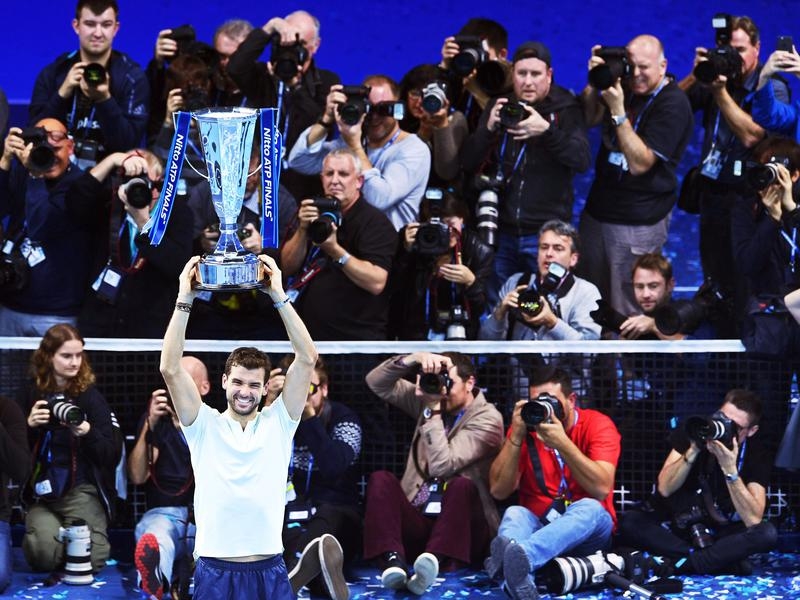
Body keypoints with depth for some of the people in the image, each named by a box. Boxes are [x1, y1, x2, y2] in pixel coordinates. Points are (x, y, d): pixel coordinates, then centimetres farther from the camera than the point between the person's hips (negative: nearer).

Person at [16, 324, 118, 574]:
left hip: (82, 491, 0)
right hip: (41, 494, 0)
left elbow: (112, 455, -2)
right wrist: (29, 426, -13)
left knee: (91, 558, -21)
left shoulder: (90, 396, 2)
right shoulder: (29, 394, 5)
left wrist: (89, 434, -21)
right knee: (45, 554, -25)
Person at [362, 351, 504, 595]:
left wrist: (434, 410, -14)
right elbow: (377, 381, 9)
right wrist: (416, 358, -6)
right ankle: (393, 561, -46)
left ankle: (433, 562, -63)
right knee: (380, 479, -21)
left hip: (460, 526, -5)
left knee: (462, 485, -35)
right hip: (416, 521, 5)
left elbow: (441, 465, -15)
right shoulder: (429, 399, 16)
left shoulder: (487, 419, -3)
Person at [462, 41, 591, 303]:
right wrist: (489, 128, -17)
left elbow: (582, 160, -16)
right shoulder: (499, 107, 6)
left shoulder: (565, 109, -2)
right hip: (502, 231, 3)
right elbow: (468, 163, 1)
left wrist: (546, 130, -30)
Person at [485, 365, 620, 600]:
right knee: (514, 513, -29)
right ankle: (520, 580, -66)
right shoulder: (524, 428, 2)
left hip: (586, 528, -2)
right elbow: (499, 491, -7)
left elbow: (602, 489, -20)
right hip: (537, 525, 2)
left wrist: (562, 444, -27)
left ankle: (515, 557, -66)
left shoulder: (597, 424, -6)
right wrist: (516, 438, -17)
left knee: (590, 508, -35)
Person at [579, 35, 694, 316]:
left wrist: (618, 112, -29)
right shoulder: (626, 87, 8)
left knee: (628, 312, -3)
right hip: (598, 208, 8)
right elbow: (588, 119, 3)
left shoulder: (673, 104, -16)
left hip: (638, 220, -8)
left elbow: (640, 163, -22)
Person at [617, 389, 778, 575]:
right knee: (630, 521, -26)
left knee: (767, 533, -31)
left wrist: (729, 469, -32)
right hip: (678, 523, 1)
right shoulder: (694, 433, -8)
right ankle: (722, 561, -26)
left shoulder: (757, 456, -12)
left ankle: (679, 562, -28)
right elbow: (665, 489, -14)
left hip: (722, 534, -1)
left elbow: (753, 519, -23)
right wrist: (694, 450, -26)